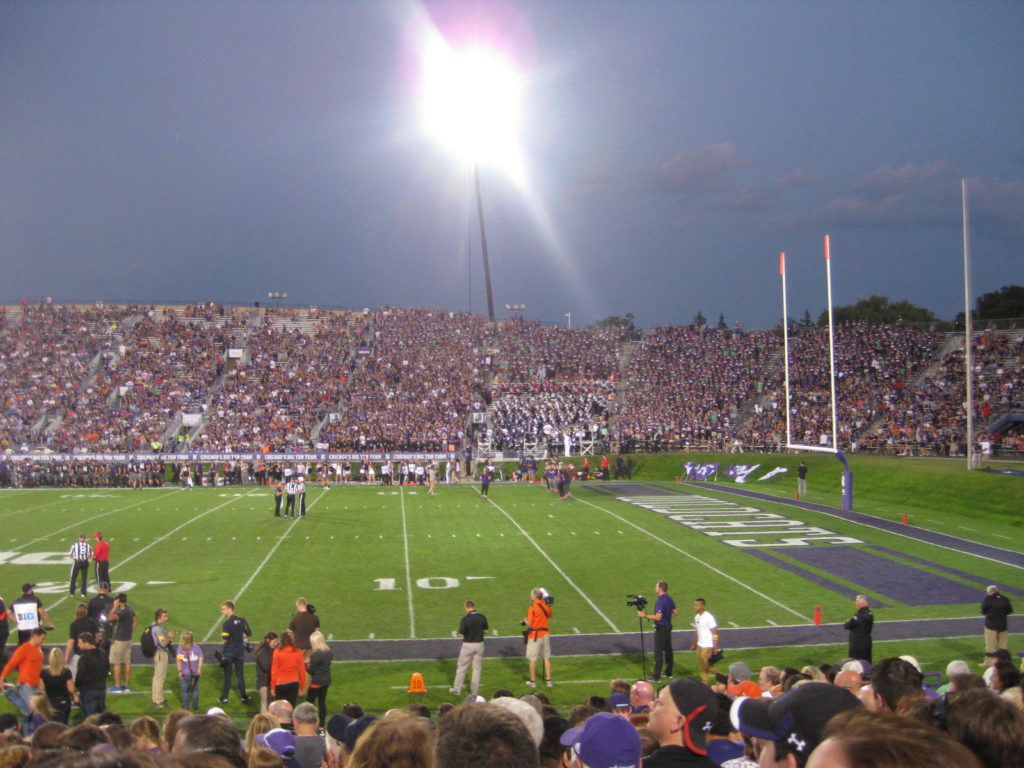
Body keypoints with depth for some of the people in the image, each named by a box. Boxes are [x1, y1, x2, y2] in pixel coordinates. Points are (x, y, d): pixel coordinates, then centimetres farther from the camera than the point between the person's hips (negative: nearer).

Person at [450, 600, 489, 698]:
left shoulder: (465, 619, -16)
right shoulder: (482, 617, -5)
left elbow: (461, 634, -14)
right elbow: (486, 631, 3)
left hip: (468, 645, -3)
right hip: (479, 644, 3)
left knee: (461, 668, 11)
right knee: (477, 668, 11)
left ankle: (457, 689, 17)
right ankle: (474, 691, 13)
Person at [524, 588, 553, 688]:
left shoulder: (533, 607, -18)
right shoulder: (546, 606, 0)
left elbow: (529, 623, -19)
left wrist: (525, 620, 2)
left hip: (535, 636, -5)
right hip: (545, 634, 5)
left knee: (533, 659, 6)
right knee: (547, 658, 12)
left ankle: (533, 681, 14)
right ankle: (548, 680, 16)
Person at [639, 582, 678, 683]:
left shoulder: (660, 601, -22)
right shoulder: (669, 599, 6)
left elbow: (658, 617, -27)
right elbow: (676, 613, 13)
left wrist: (644, 615, -20)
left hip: (661, 628, -9)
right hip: (668, 626, 9)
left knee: (658, 652, -5)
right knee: (668, 650, 17)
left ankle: (656, 677, -2)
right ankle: (669, 672, 27)